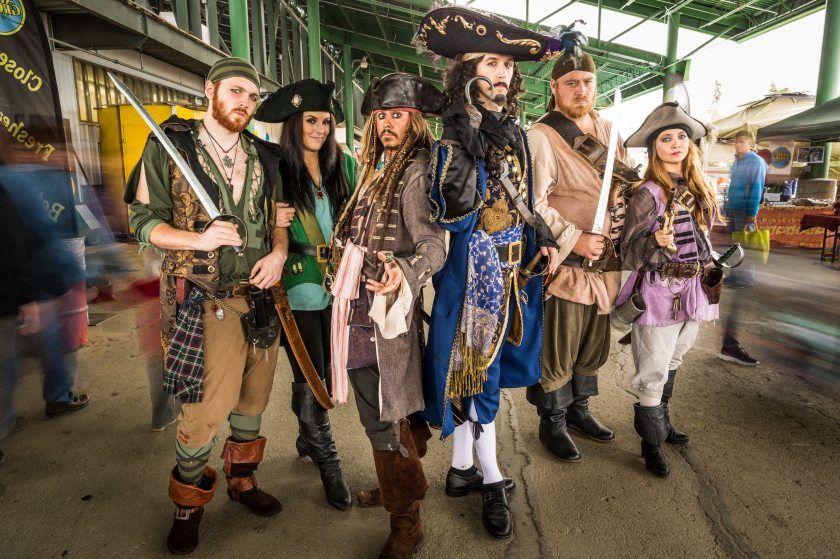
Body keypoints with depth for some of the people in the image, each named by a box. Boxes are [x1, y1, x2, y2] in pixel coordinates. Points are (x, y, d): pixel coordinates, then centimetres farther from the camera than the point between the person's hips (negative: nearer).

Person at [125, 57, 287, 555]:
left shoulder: (264, 156, 11)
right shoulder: (170, 145, -1)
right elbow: (144, 220, -3)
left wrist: (279, 252, -5)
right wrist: (198, 238, -20)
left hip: (260, 295, 5)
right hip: (204, 299, -4)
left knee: (254, 399, 15)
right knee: (206, 408, -3)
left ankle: (243, 479, 38)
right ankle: (189, 502, 24)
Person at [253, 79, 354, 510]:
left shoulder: (345, 164, 5)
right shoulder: (275, 168, -4)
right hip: (298, 286, -3)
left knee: (328, 372, 13)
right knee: (310, 379, 1)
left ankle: (307, 438, 39)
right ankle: (327, 462, 21)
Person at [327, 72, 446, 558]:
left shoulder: (415, 171, -12)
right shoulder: (380, 168, 16)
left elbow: (433, 243, -22)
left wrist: (403, 272, -40)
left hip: (384, 307, -8)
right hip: (359, 304, 8)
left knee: (382, 413, -1)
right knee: (388, 405, 18)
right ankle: (401, 484, 38)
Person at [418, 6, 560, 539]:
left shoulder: (515, 135, 10)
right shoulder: (450, 139, -10)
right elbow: (452, 213, -22)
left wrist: (546, 239, 8)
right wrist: (467, 144, -26)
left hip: (514, 269, 7)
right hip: (474, 270, -6)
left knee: (476, 368, 15)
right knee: (477, 369, 3)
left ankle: (462, 468, 31)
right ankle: (492, 481, 21)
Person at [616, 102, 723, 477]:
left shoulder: (699, 188, 6)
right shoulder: (648, 194, -13)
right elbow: (629, 251, -15)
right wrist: (656, 242, -32)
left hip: (692, 289, 7)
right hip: (659, 292, -7)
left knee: (672, 363, 20)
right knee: (653, 372, 1)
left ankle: (662, 422, 39)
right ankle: (651, 442, 18)